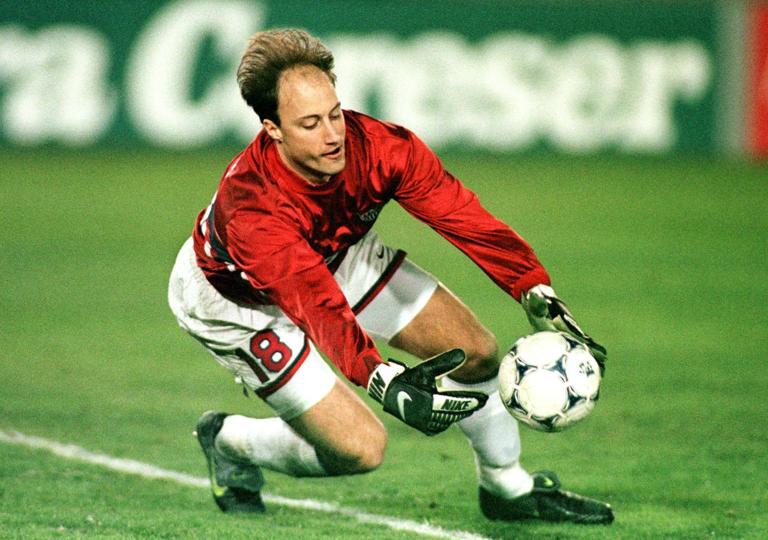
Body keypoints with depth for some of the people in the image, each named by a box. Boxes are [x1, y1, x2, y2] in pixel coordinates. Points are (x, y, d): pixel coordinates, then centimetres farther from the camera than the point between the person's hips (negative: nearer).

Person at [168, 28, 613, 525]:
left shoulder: (376, 146, -30)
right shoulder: (250, 209, -44)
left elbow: (462, 215, -30)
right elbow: (318, 306, -53)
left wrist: (538, 294, -41)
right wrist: (383, 379, -68)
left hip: (340, 256, 6)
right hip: (239, 301, -6)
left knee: (477, 352, 2)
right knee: (361, 448, -13)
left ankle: (508, 488, 30)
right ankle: (228, 441, 16)